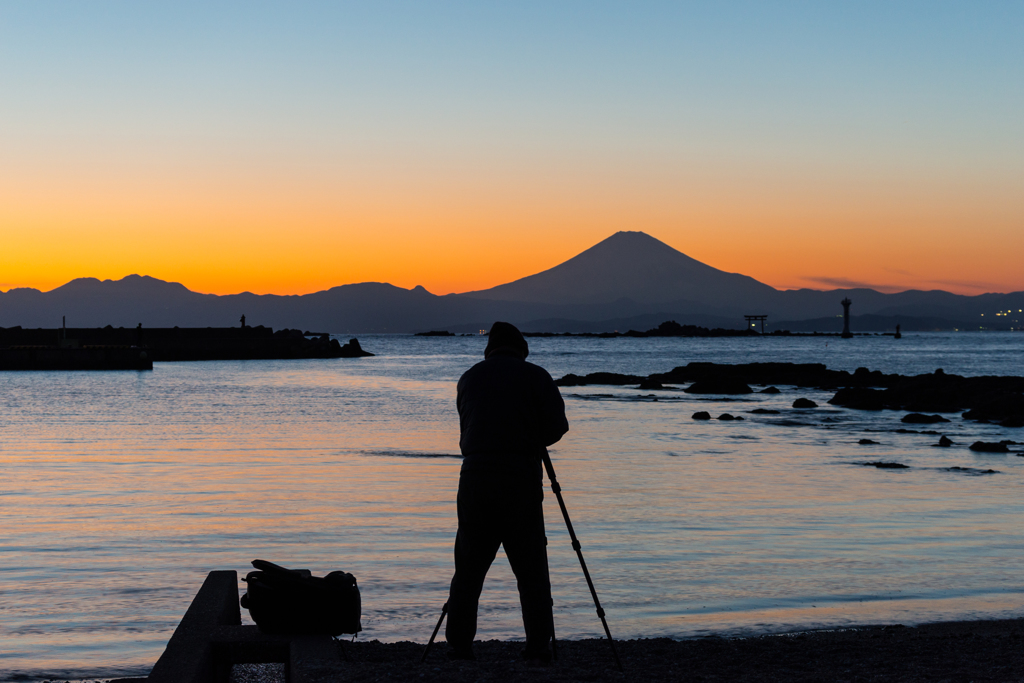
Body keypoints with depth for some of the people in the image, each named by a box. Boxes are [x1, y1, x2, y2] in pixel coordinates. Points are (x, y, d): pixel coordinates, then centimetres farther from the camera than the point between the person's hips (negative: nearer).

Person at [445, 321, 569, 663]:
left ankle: (458, 650, 6)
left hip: (474, 481, 2)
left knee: (467, 573, 8)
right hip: (522, 482, -2)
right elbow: (556, 429, -3)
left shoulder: (470, 377, 13)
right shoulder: (535, 376, 2)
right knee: (532, 574, 4)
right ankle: (539, 651, 1)